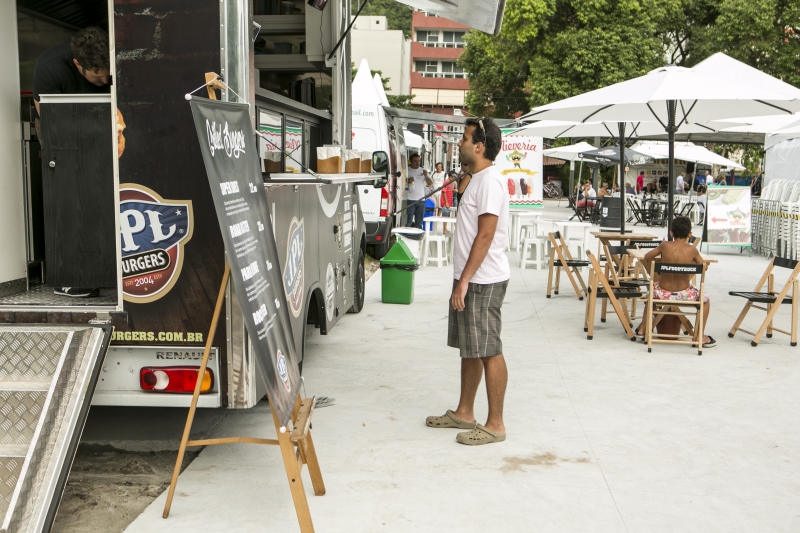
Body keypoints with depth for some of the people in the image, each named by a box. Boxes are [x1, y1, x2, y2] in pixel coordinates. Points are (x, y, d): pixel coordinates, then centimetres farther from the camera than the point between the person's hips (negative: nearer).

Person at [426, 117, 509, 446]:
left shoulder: (490, 181, -16)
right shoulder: (477, 179, 16)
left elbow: (485, 236, -22)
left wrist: (465, 281, -22)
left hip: (483, 281, -10)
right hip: (470, 279, 10)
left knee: (489, 351, -4)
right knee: (469, 349, 16)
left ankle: (495, 424, 5)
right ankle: (464, 413, 27)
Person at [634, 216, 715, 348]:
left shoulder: (665, 245, -8)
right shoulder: (692, 249, -9)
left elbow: (646, 258, 6)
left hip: (663, 294, 1)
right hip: (684, 295, -1)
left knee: (652, 290, 37)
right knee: (705, 299, 29)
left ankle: (642, 328, 40)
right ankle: (700, 336, 25)